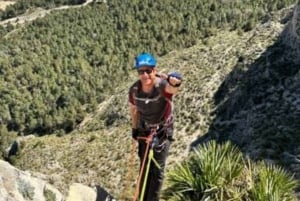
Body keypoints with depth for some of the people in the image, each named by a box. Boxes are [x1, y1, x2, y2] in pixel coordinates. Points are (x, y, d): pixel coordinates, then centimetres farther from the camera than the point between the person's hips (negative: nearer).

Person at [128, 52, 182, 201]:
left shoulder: (162, 85, -30)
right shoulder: (134, 89, -16)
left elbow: (172, 89, -55)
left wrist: (174, 83, -72)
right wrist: (134, 128, 11)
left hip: (163, 131, -4)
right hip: (144, 131, 4)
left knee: (157, 169, 0)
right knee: (144, 167, 17)